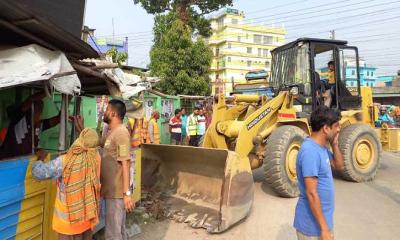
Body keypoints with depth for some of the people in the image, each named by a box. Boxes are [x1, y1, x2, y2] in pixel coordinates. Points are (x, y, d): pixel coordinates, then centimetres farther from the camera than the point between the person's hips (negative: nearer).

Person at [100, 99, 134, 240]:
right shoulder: (110, 132, 12)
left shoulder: (121, 132, -18)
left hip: (117, 191, -9)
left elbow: (126, 164, -21)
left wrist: (127, 193, -23)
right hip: (111, 190, 9)